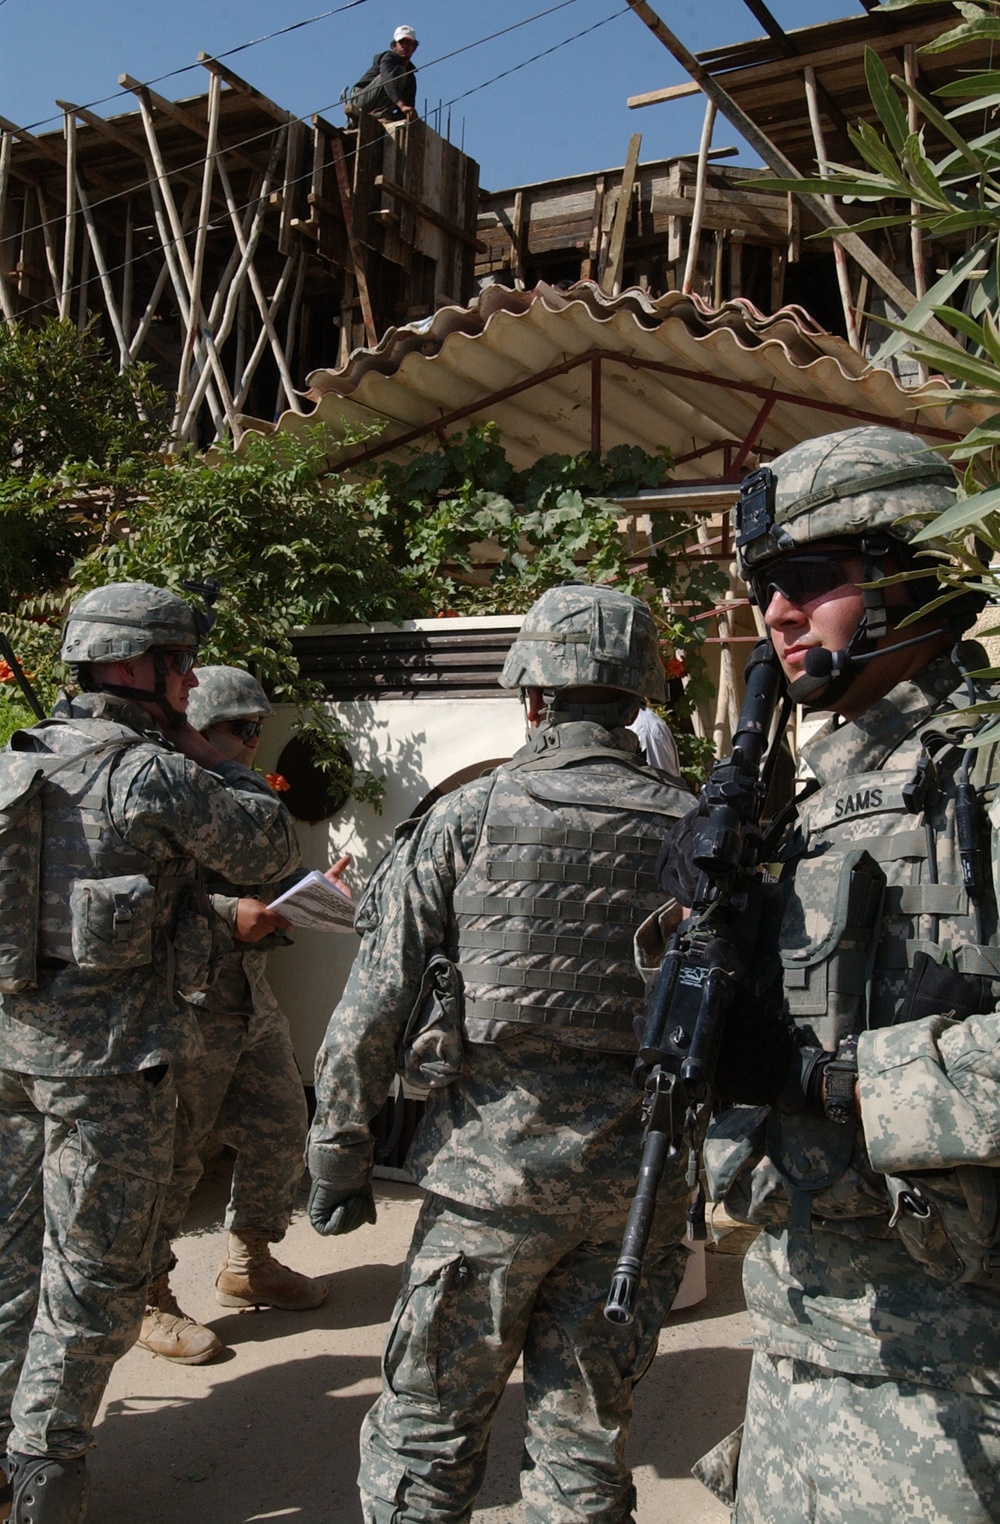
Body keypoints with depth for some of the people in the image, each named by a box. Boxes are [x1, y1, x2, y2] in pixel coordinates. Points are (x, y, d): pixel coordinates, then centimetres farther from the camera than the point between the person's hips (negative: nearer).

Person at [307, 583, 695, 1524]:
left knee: (425, 1431, 13)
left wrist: (337, 1154, 3)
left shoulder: (466, 819, -6)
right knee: (584, 1440, 16)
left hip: (493, 1166, -3)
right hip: (638, 1176, 3)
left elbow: (375, 1004, -6)